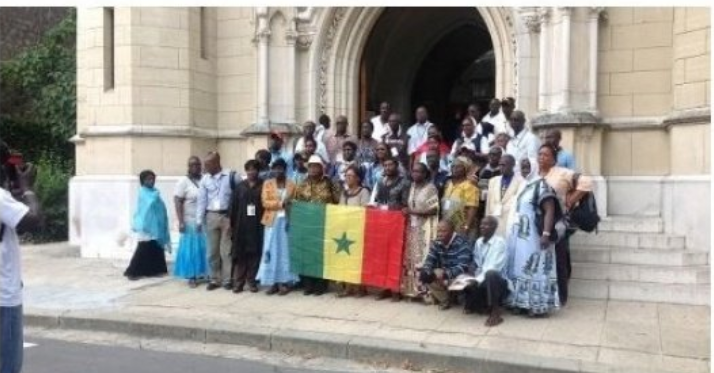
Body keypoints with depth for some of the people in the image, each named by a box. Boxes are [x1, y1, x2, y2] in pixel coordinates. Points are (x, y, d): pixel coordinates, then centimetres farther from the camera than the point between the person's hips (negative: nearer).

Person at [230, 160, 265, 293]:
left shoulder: (263, 186, 3)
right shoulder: (240, 186, 10)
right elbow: (233, 206, 6)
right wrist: (232, 225, -1)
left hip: (257, 226, -1)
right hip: (241, 225, 2)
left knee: (255, 254, 2)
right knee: (240, 254, 2)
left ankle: (251, 281, 12)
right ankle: (238, 282, 8)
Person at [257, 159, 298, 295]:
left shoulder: (292, 185, 8)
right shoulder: (267, 184, 7)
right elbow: (265, 202, -3)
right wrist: (280, 203, -16)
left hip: (286, 221, 0)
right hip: (272, 221, 0)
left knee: (285, 251, 0)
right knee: (272, 252, 1)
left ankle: (284, 282, 4)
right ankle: (273, 283, 6)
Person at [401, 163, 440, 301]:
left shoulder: (431, 188, -7)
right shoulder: (412, 187, 14)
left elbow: (434, 210, -13)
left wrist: (413, 211, -15)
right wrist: (406, 209, 2)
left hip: (425, 229, -7)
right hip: (412, 227, 7)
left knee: (423, 257, -8)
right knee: (411, 257, 5)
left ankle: (425, 290, -4)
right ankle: (411, 289, 11)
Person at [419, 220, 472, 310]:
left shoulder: (462, 243, -22)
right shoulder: (436, 243, -2)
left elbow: (463, 267, -30)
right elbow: (430, 260, -3)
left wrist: (445, 274, -44)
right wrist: (424, 271, -26)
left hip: (458, 275, -6)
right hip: (442, 273, 6)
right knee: (424, 275, -19)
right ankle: (444, 299, 1)